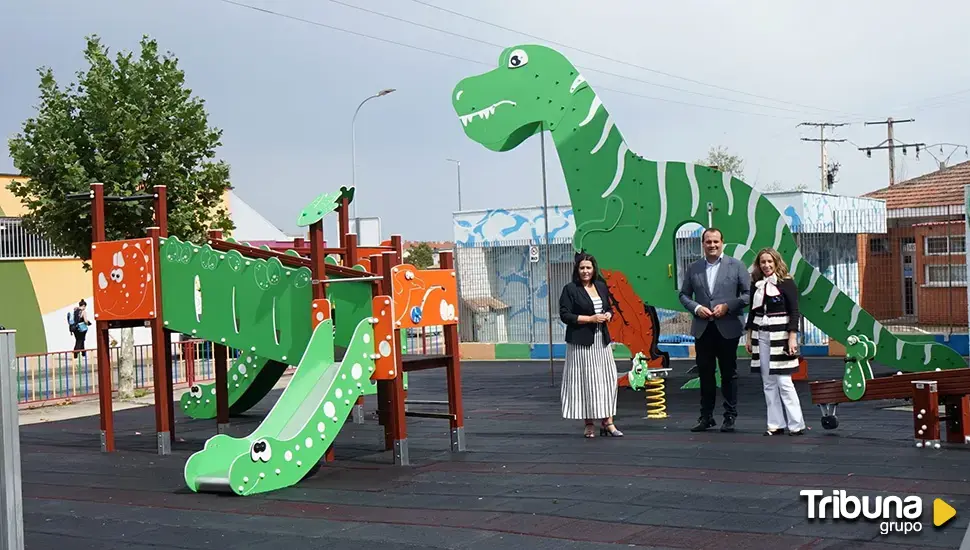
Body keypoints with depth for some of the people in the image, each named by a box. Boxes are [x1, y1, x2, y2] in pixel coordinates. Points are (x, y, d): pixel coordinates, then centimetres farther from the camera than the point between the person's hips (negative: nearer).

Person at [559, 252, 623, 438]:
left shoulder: (601, 287, 13)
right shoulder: (570, 289, -4)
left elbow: (609, 308, 24)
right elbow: (565, 315, -9)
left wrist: (608, 315, 0)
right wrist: (590, 319, -15)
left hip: (602, 341, 5)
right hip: (581, 342, -5)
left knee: (607, 380, 2)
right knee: (585, 381, -3)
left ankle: (607, 422, 8)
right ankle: (589, 425, 5)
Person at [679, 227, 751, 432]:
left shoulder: (736, 266, 1)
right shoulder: (693, 269, 9)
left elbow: (748, 293, -2)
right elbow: (683, 294, 12)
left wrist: (727, 306, -13)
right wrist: (696, 308, -6)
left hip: (728, 328, -2)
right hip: (702, 329, 3)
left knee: (729, 373, 4)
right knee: (705, 373, 7)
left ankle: (730, 416, 13)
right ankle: (706, 416, 15)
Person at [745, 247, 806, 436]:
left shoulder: (786, 283, -4)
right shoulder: (756, 285, 10)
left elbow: (794, 312, -7)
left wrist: (792, 338, -14)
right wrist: (749, 337, 13)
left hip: (780, 335, -5)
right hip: (761, 336, 5)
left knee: (783, 381, -8)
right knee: (768, 383, 5)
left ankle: (797, 424, -2)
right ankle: (775, 424, 10)